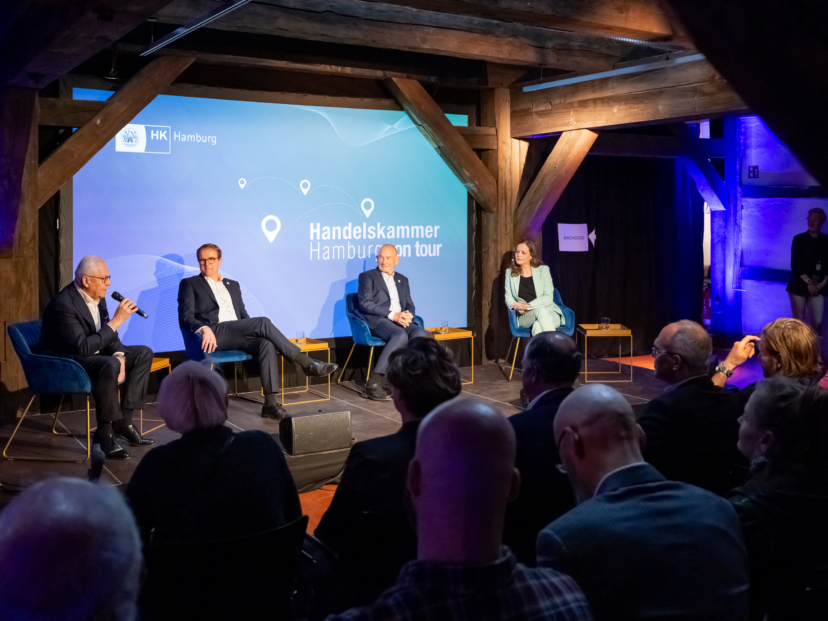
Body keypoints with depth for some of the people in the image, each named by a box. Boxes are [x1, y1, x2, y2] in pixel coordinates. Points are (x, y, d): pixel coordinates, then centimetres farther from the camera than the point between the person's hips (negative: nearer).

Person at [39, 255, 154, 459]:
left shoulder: (97, 297, 1)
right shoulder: (64, 305, -26)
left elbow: (107, 335, 9)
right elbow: (84, 347, -32)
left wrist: (119, 355, -12)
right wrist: (116, 320, -30)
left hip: (93, 354, 10)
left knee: (144, 353, 3)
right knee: (110, 365, -36)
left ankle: (123, 420, 0)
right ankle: (104, 432, -22)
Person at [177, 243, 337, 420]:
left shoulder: (232, 285, 28)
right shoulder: (189, 284, 13)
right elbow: (185, 317, 0)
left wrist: (256, 330, 2)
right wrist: (204, 329, -21)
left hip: (238, 336, 5)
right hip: (213, 336, -5)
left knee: (267, 344, -30)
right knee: (263, 322, -27)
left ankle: (270, 403, -35)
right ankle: (306, 363, -24)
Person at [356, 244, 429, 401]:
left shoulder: (402, 280, 25)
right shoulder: (367, 277, 8)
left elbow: (409, 304, 21)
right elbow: (365, 304, -5)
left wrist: (408, 315, -6)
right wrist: (393, 315, -15)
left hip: (400, 321, 5)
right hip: (377, 321, -5)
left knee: (420, 334, -28)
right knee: (400, 335, -37)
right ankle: (374, 383, -33)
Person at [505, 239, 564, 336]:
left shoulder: (543, 270, 8)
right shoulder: (510, 273, 16)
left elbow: (548, 297, 0)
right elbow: (508, 297, 8)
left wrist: (529, 306, -16)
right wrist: (516, 306, -17)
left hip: (549, 313, -1)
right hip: (524, 317, 1)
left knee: (538, 326, -39)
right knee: (540, 310, -36)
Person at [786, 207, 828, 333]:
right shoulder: (799, 239, 0)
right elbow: (796, 265, -6)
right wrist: (808, 282, -13)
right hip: (799, 285, -2)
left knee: (817, 321, -5)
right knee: (798, 320, 0)